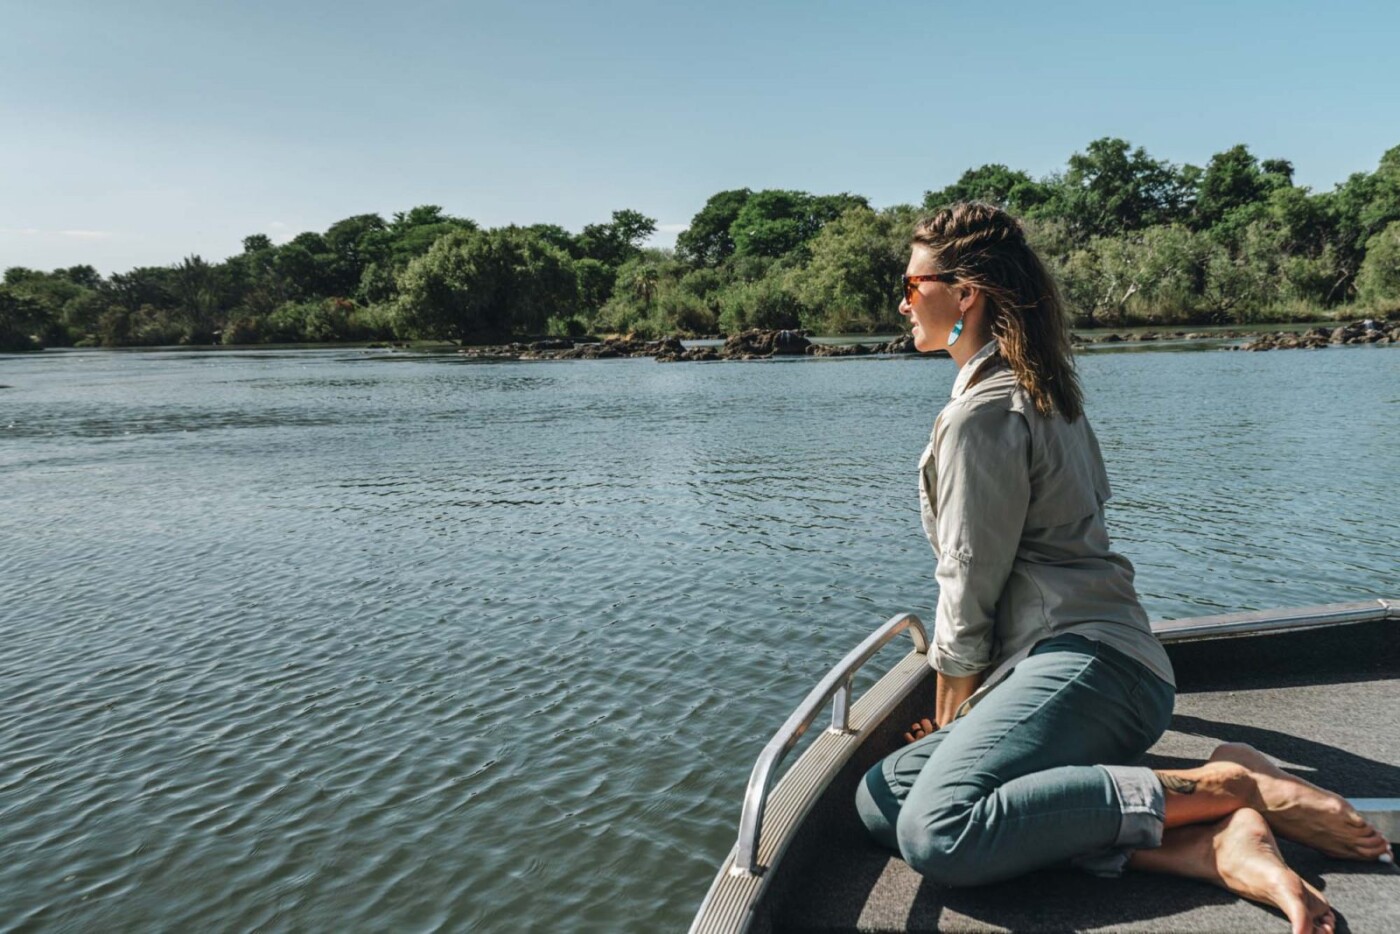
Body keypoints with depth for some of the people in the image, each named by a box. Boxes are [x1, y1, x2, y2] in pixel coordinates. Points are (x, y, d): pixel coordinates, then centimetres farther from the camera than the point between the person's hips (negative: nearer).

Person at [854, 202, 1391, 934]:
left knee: (936, 832, -31)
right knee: (879, 795, -5)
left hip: (1081, 663, -11)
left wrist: (950, 717, 5)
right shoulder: (1041, 389, 23)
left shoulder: (983, 412, -9)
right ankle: (1207, 847, -15)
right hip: (1088, 660, 11)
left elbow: (971, 586, -9)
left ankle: (1229, 786, -16)